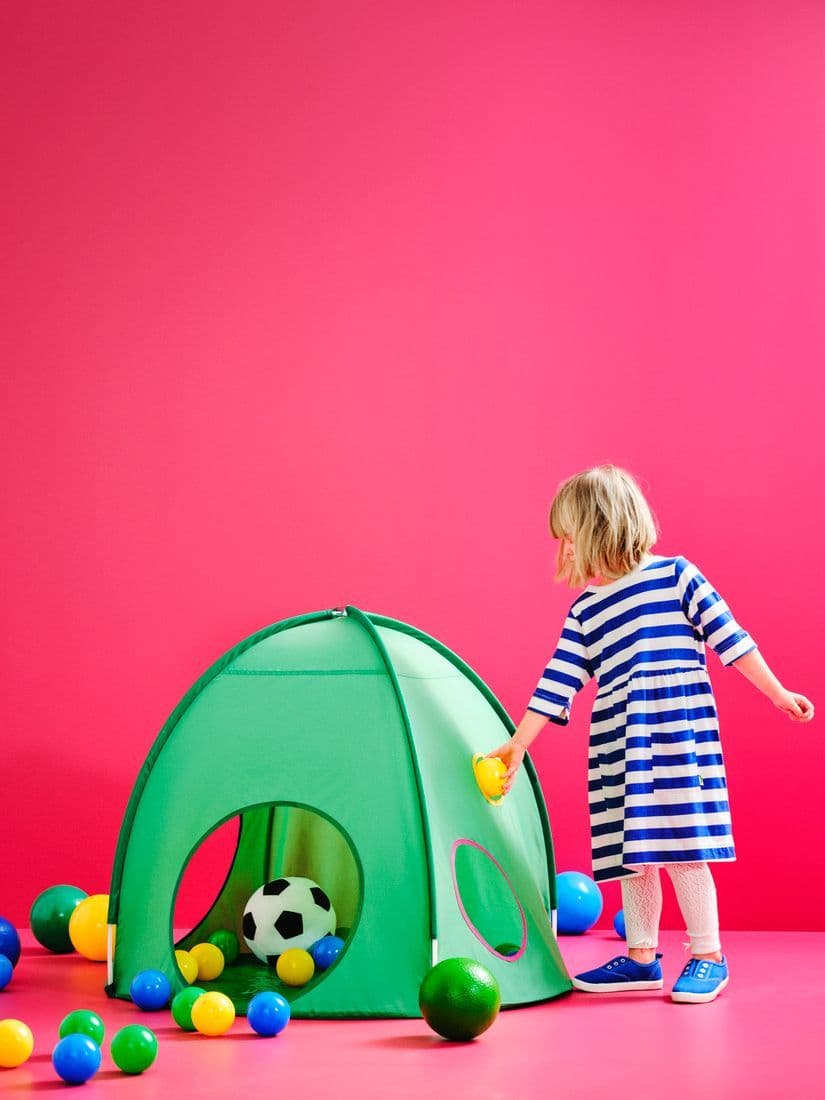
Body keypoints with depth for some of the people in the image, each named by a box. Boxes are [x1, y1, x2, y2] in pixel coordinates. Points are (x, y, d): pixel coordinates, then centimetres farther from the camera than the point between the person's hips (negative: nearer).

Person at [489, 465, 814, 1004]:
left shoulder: (675, 575, -2)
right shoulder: (585, 612, 12)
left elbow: (729, 637, 0)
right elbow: (557, 684, 11)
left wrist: (778, 693, 1)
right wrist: (517, 743, 7)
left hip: (679, 738, -6)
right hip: (617, 754, 6)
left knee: (682, 847, -7)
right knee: (631, 853, 8)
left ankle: (709, 957, 5)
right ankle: (641, 958, 19)